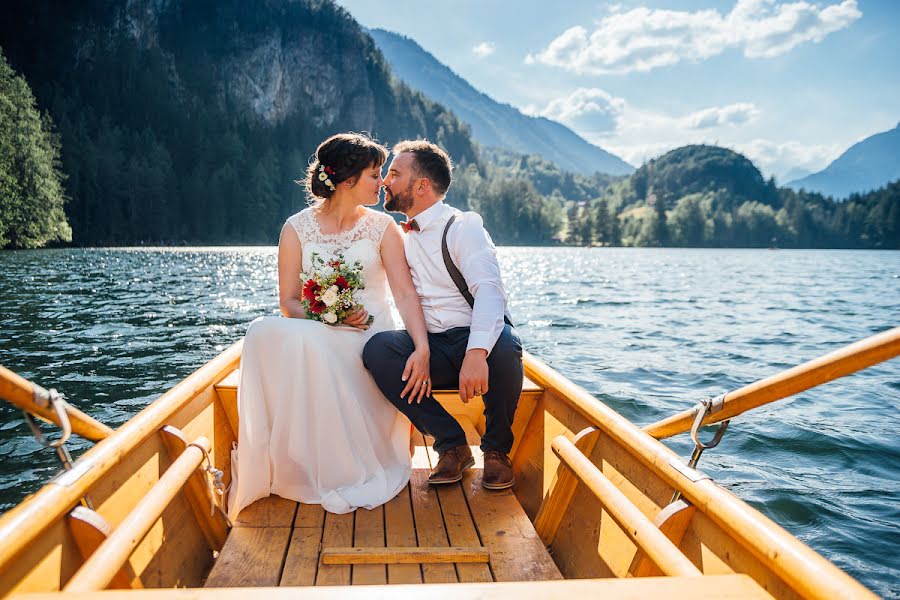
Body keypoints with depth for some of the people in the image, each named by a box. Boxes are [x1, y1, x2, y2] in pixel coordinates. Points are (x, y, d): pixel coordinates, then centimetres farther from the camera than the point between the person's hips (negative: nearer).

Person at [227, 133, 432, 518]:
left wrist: (422, 348, -23)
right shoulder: (297, 228, 6)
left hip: (370, 337, -1)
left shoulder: (382, 227, 5)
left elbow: (405, 293, -7)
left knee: (308, 343, -34)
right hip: (311, 337, 2)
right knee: (264, 332, -31)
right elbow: (288, 302, 3)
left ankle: (345, 473, -21)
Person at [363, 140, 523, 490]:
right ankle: (452, 445, -12)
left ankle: (497, 449, -9)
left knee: (505, 345, -38)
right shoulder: (401, 236, 16)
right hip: (429, 348, 4)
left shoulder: (464, 226, -5)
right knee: (377, 348, -25)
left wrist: (477, 353, -39)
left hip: (478, 345, -4)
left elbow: (489, 290, -22)